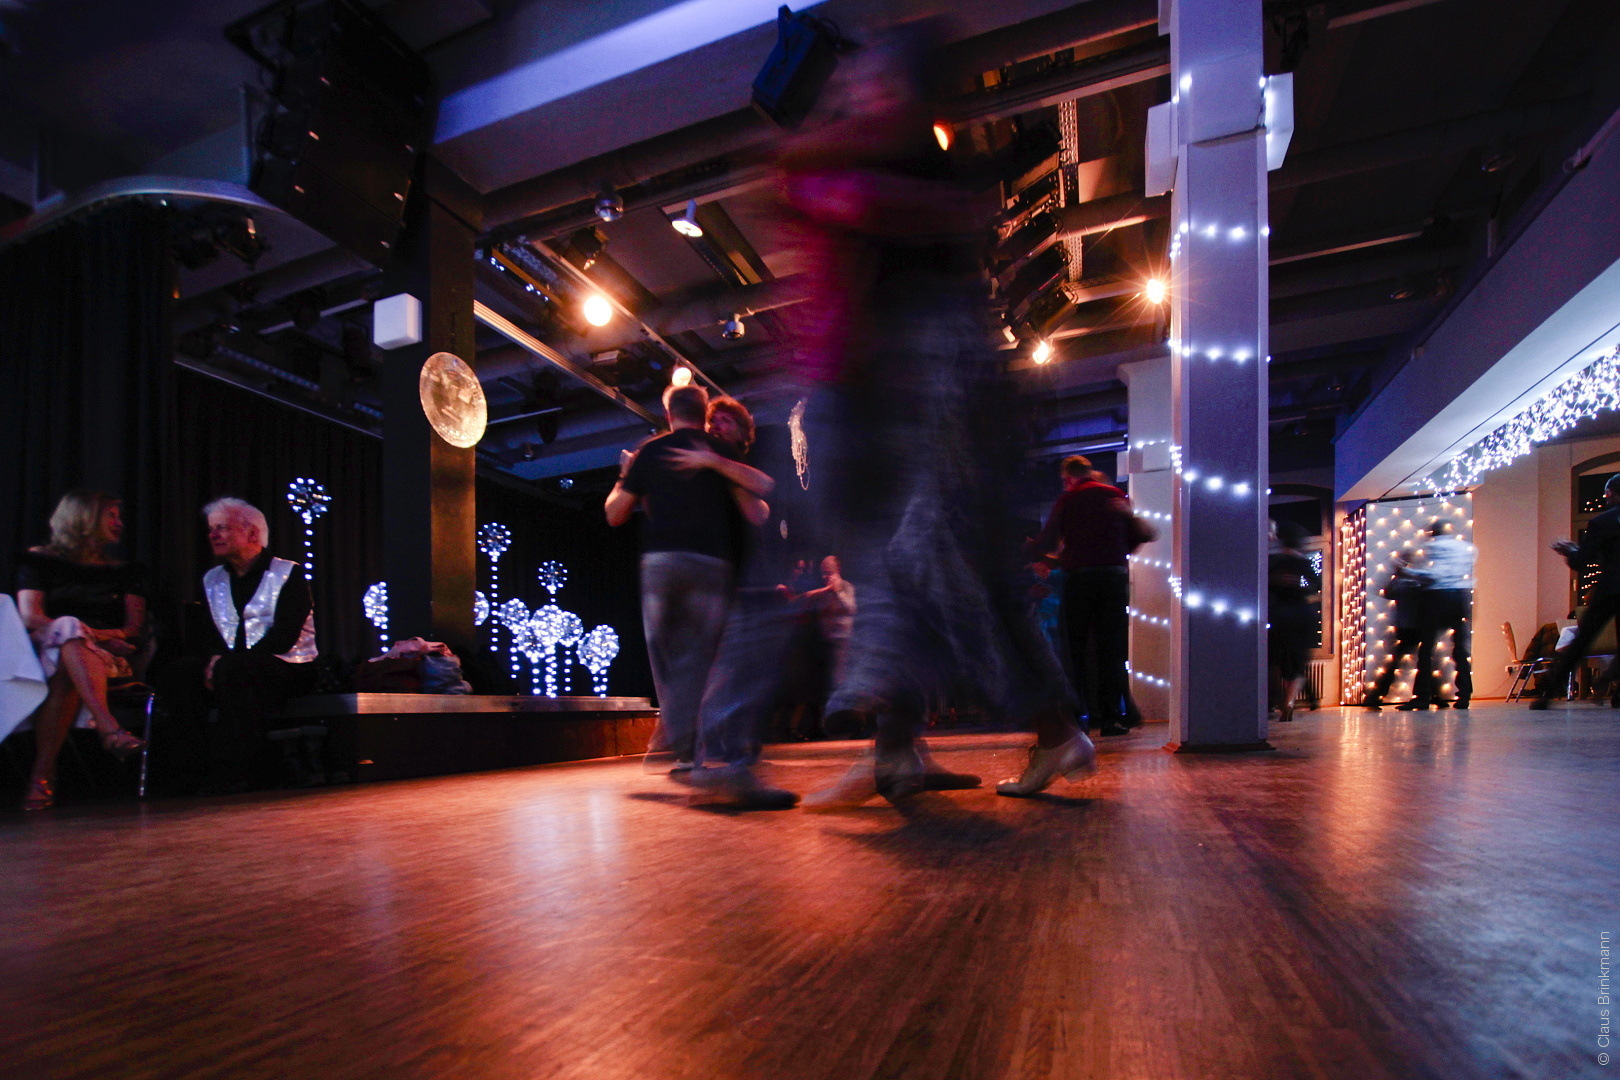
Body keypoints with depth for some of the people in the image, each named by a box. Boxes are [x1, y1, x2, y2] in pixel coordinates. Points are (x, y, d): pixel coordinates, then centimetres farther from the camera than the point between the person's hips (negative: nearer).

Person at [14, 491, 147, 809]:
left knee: (65, 672, -34)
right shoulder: (38, 560, 17)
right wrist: (81, 632, -17)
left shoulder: (127, 570, 23)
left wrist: (108, 636, -13)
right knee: (69, 626, -36)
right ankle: (110, 729, -53)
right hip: (46, 649, -2)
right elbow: (29, 617, 1)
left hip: (110, 658, 2)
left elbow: (136, 626, 10)